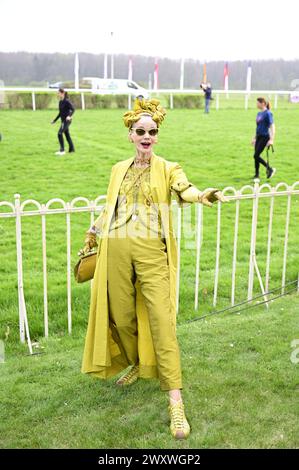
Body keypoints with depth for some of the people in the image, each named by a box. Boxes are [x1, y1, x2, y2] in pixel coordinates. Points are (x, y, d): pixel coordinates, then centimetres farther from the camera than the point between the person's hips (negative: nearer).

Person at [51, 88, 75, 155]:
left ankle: (62, 150, -13)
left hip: (67, 120, -9)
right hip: (63, 120, 9)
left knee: (60, 133, -15)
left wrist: (69, 116, -35)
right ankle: (72, 149, 21)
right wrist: (55, 120, 22)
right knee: (67, 134, 12)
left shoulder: (67, 101, -13)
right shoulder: (60, 102, 12)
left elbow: (73, 109, -18)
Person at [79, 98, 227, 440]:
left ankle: (175, 401, -7)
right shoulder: (119, 169, 16)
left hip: (151, 250, -4)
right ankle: (136, 364, 41)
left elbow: (185, 190, -15)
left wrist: (203, 196, -37)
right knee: (121, 316, 10)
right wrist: (90, 239, 24)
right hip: (116, 248, 4)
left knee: (161, 319, -9)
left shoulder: (167, 169, 5)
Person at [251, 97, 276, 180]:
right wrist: (254, 138, 24)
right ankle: (257, 174, 19)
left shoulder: (268, 113, -13)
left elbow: (272, 127, -15)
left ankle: (270, 169, 3)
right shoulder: (259, 113, 12)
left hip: (265, 137, -8)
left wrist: (271, 139, -21)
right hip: (259, 137, 8)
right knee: (256, 156, 8)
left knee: (256, 156, -11)